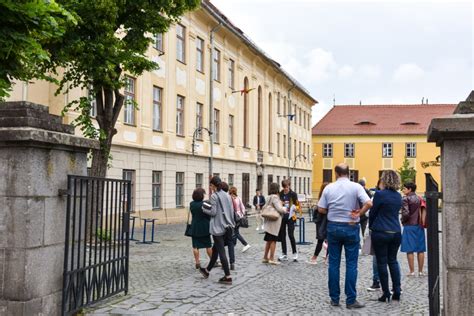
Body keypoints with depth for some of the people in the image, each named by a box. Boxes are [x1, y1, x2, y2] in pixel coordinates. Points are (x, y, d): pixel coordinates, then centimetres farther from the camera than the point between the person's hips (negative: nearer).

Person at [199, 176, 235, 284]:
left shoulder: (214, 196, -11)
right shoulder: (227, 195, 10)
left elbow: (213, 212, -14)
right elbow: (231, 212, 11)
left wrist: (204, 209, 2)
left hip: (218, 227, -7)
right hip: (227, 227, 7)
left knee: (221, 252, -3)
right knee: (215, 249, 19)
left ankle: (228, 277, -3)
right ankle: (207, 270, 33)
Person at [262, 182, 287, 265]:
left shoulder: (269, 197, 13)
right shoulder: (275, 197, -15)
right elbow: (279, 209, -21)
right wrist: (285, 209, -1)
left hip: (269, 222, 9)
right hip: (275, 222, -9)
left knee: (269, 240, 14)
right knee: (273, 240, -3)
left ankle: (265, 257, 20)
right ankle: (271, 258, 1)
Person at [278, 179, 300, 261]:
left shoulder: (293, 194, -5)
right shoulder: (280, 194, 3)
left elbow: (298, 205, -2)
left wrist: (295, 208, -22)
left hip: (290, 217, -4)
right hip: (282, 217, 4)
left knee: (291, 235, -9)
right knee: (282, 235, 7)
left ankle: (295, 253, 9)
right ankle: (284, 254, 17)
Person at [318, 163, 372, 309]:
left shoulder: (329, 188, -1)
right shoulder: (356, 187, -7)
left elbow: (321, 209, 0)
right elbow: (369, 203, -19)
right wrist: (358, 213, -6)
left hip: (333, 227, 2)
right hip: (351, 227, -2)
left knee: (333, 263, 9)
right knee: (351, 264, 3)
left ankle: (334, 298, 14)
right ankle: (351, 300, 5)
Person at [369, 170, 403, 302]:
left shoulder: (380, 194, -12)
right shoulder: (398, 196, 7)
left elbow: (373, 212, -4)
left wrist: (371, 226, 12)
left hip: (381, 232, -6)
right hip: (396, 232, 6)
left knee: (381, 262, 3)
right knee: (393, 261, 15)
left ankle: (386, 293, 7)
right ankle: (397, 292, 14)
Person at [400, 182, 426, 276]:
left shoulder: (405, 199, -8)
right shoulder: (419, 199, 10)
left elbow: (406, 213, -17)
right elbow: (423, 211, 8)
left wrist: (402, 220, -1)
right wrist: (420, 221, 14)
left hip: (409, 226, -6)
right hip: (419, 226, 6)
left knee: (409, 250, -1)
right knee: (420, 249, 8)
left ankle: (412, 271, -1)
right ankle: (420, 271, 12)